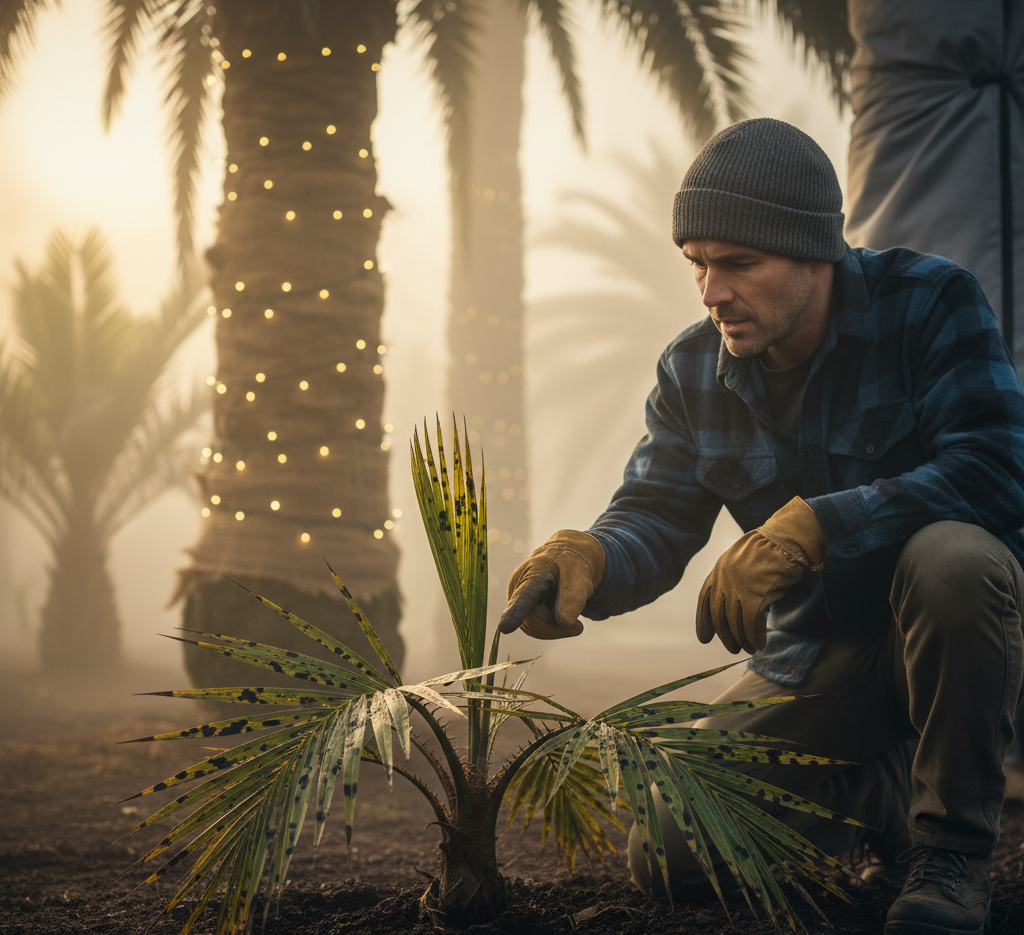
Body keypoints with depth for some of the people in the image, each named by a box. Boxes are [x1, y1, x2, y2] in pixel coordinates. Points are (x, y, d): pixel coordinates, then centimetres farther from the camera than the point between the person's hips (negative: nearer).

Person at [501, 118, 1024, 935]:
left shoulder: (932, 305, -17)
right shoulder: (694, 370, -1)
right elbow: (655, 522, -4)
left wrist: (815, 523, -39)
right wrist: (587, 560, -29)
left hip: (950, 630, -5)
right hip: (818, 656, 5)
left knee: (948, 558, -40)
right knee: (668, 859, -4)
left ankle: (956, 851, -19)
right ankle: (894, 798, 19)